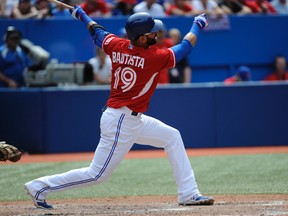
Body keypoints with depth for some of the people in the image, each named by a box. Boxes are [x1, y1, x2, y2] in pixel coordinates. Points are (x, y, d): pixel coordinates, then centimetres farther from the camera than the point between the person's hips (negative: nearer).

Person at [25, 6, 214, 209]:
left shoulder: (117, 46, -1)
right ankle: (40, 187, 6)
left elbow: (98, 32, 18)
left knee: (172, 136, 13)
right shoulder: (154, 57, -20)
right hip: (121, 123, -10)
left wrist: (81, 14, 36)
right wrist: (198, 25, 10)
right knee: (97, 174, -2)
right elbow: (184, 47, -7)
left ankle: (189, 194, 14)